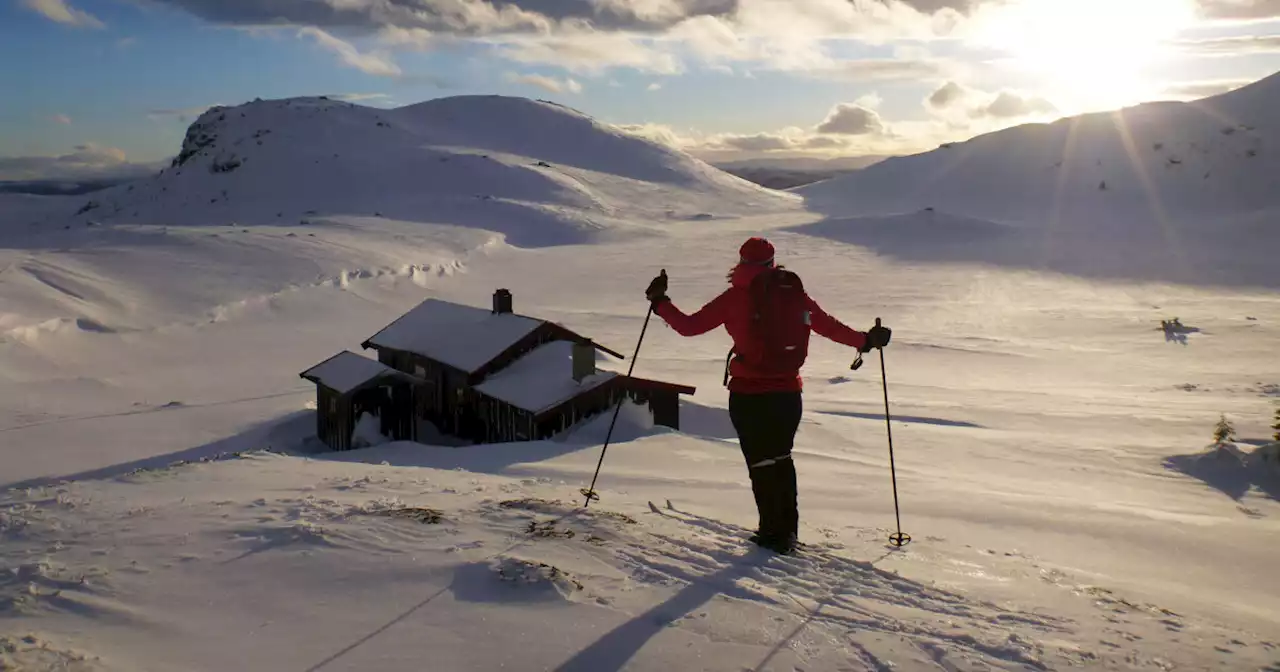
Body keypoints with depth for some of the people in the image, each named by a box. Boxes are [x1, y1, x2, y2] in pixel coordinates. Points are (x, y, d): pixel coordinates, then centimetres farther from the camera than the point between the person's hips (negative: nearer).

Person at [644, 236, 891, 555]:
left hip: (748, 394, -4)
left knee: (761, 462, 8)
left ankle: (774, 532, 12)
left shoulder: (736, 296, -6)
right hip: (788, 392, 4)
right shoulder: (795, 293, 2)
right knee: (782, 458, 20)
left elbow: (689, 326, -4)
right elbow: (830, 327, 8)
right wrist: (866, 340, 22)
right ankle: (788, 530, 24)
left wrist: (659, 302, 10)